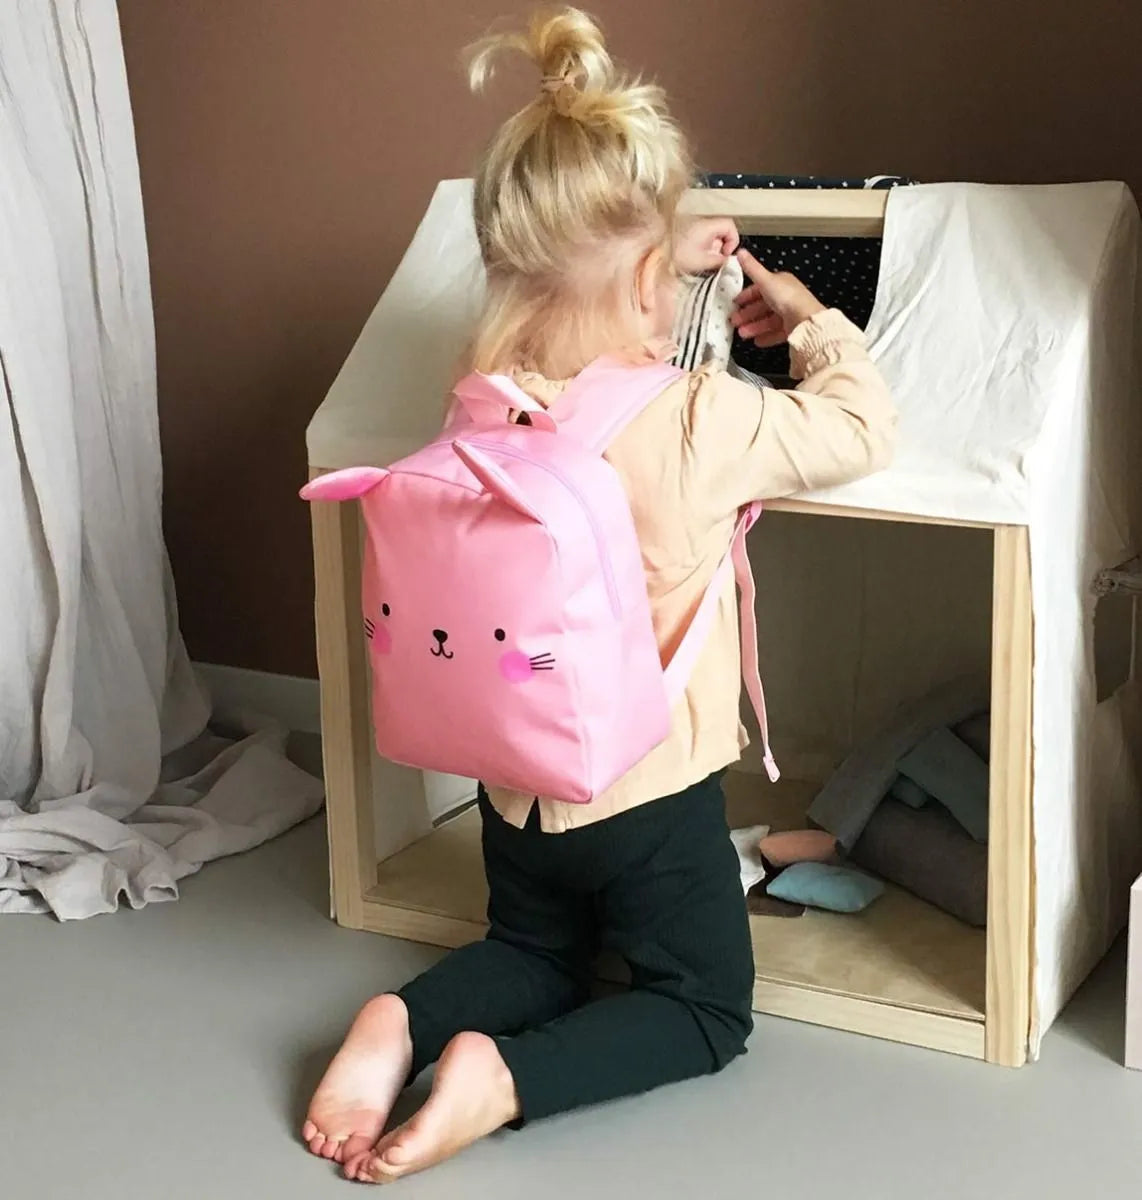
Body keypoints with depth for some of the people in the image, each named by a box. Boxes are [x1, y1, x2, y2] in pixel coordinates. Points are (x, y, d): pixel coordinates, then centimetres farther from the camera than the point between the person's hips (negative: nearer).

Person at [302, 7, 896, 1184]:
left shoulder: (486, 398, -12)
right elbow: (861, 429, -10)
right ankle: (504, 1077, -9)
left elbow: (560, 312, 13)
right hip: (652, 791, -5)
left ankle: (401, 1025, 1)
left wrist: (665, 256, 14)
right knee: (706, 1008, 16)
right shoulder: (701, 420, -27)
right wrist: (812, 316, 5)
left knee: (533, 954, 30)